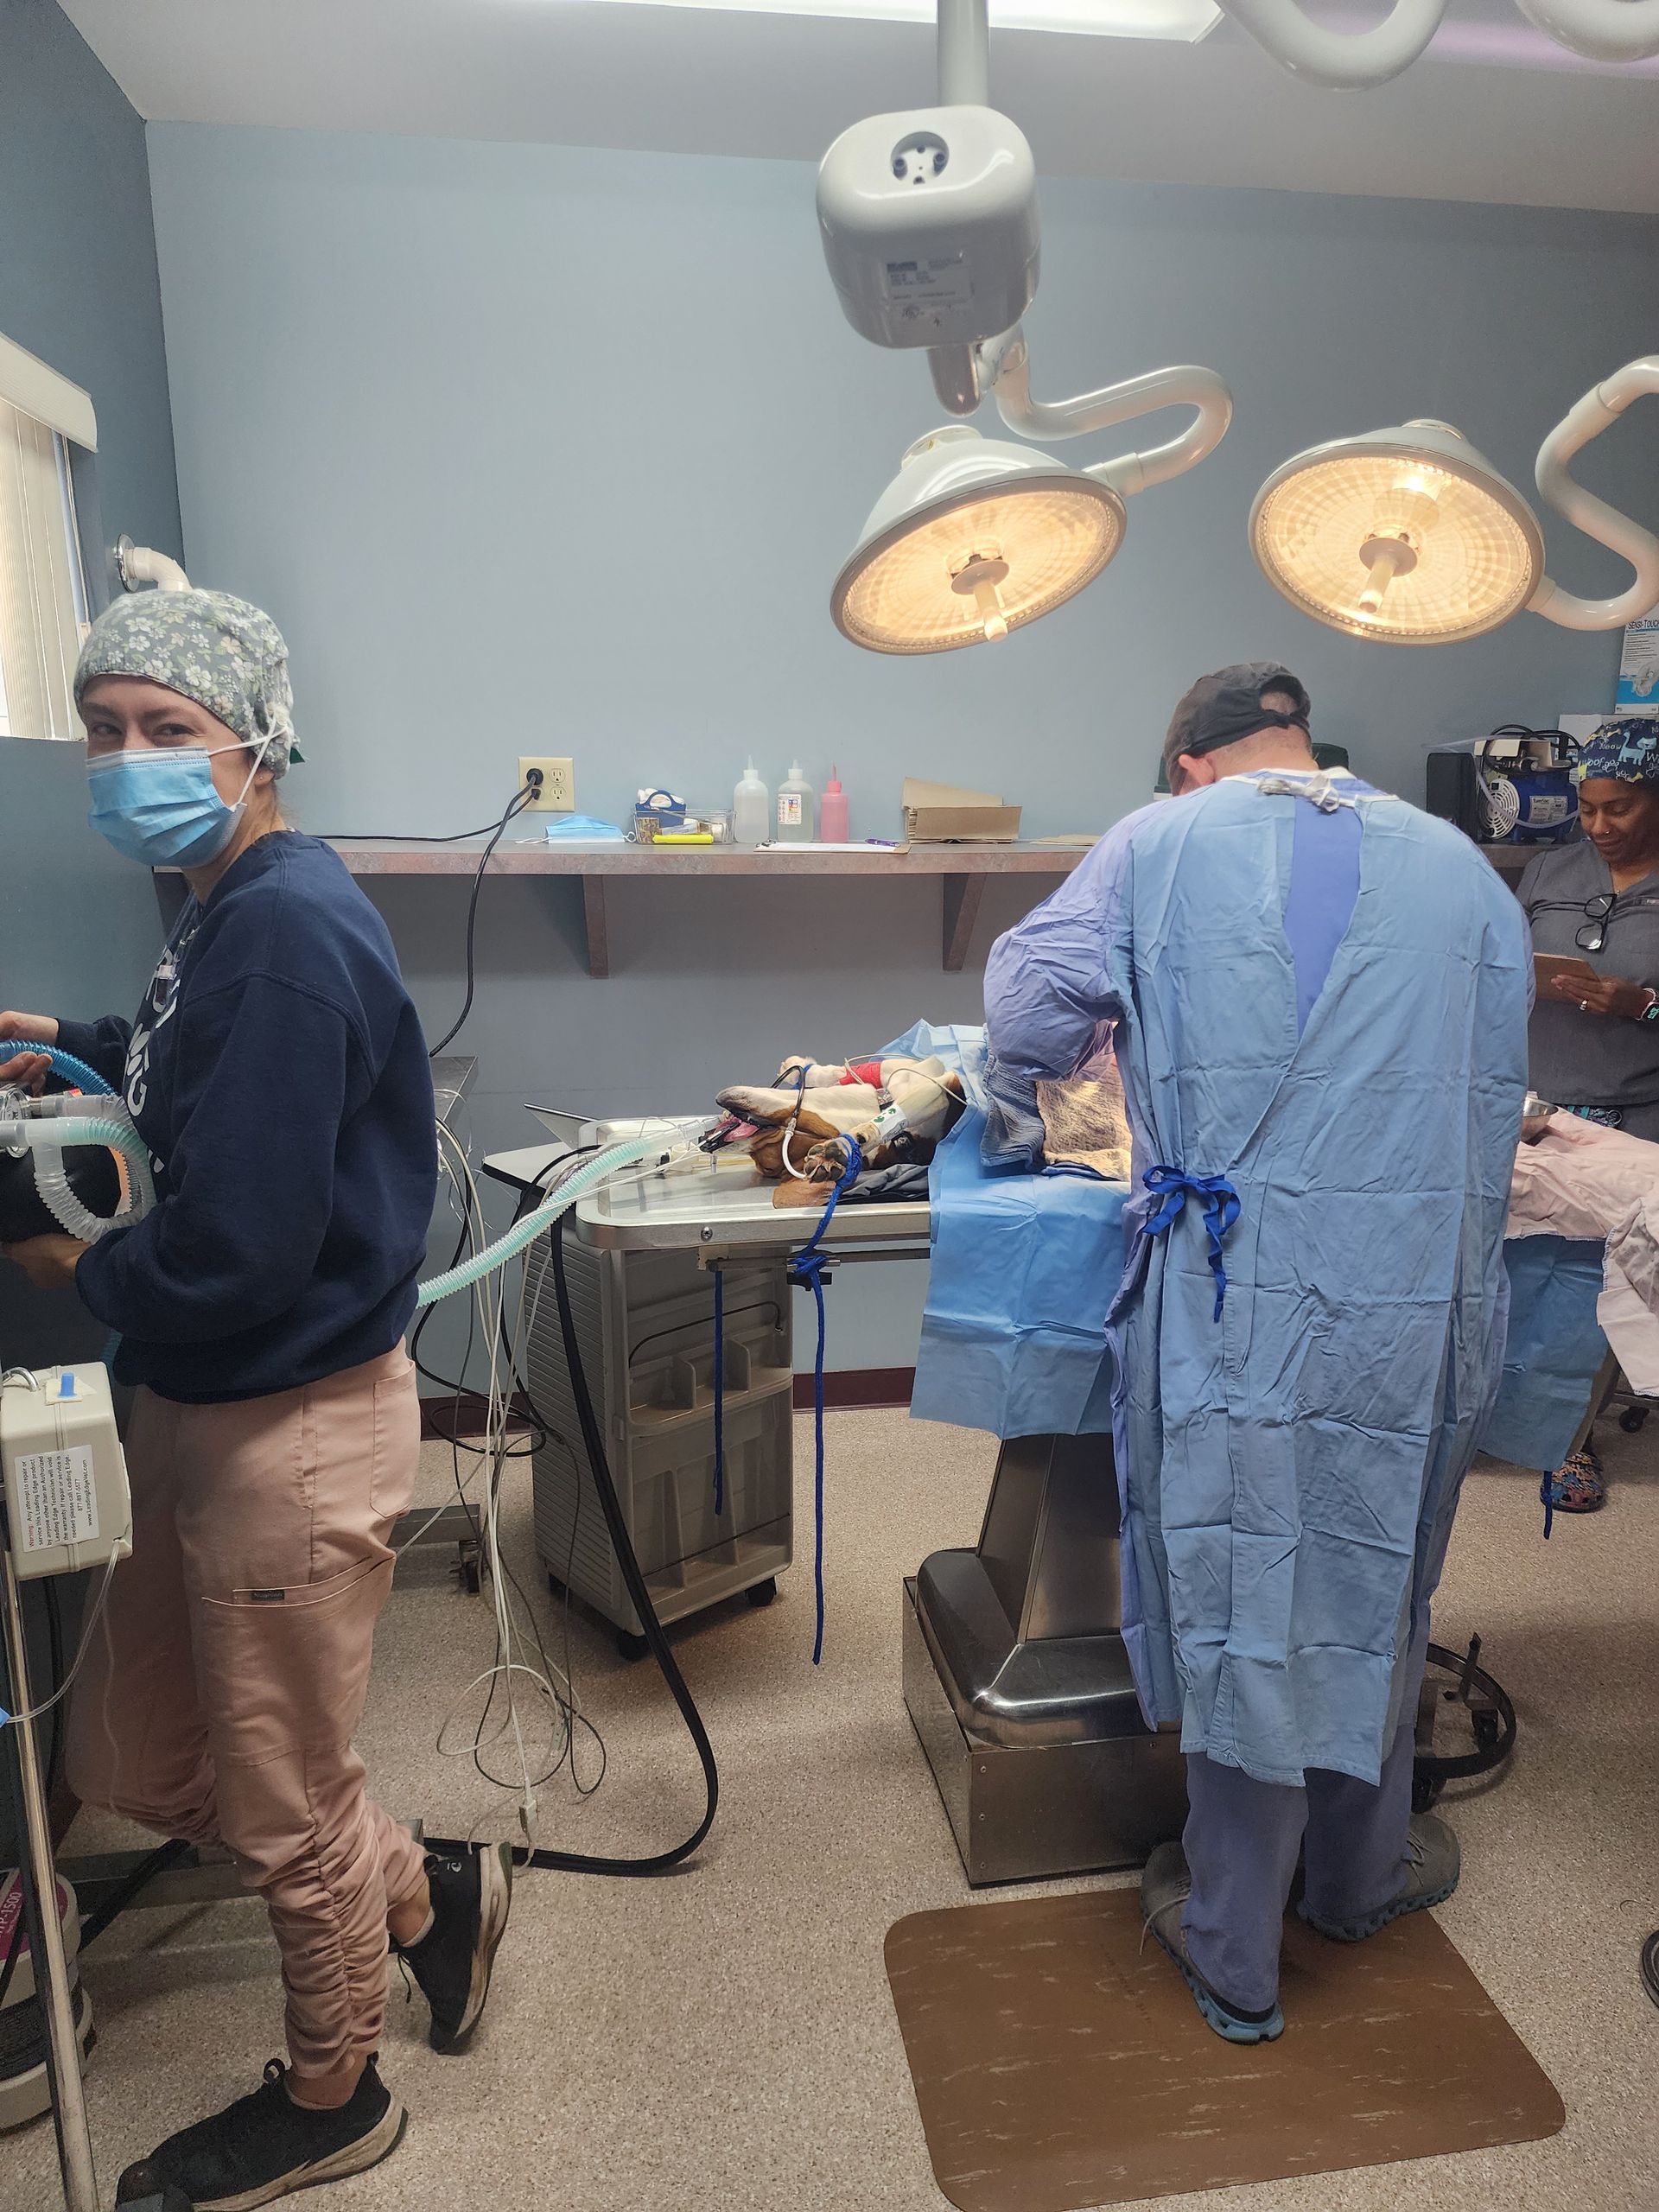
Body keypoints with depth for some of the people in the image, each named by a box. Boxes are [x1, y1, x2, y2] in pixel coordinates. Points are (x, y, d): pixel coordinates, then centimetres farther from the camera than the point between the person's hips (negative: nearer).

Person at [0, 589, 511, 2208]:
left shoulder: (288, 930, -24)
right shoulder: (231, 909, 7)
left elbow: (236, 1250, -27)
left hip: (295, 1424, -9)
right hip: (198, 1405, 9)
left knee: (285, 1798, 14)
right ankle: (428, 1899, 42)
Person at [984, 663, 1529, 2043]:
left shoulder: (1161, 844, -1)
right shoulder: (1463, 868, 8)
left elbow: (1027, 1016, -3)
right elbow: (1496, 1098, 11)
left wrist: (1132, 1034, 18)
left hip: (1237, 1295, -3)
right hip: (1424, 1301, 3)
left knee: (1245, 1600, 11)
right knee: (1378, 1583, 22)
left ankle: (1236, 1958, 30)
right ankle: (1357, 1876, 46)